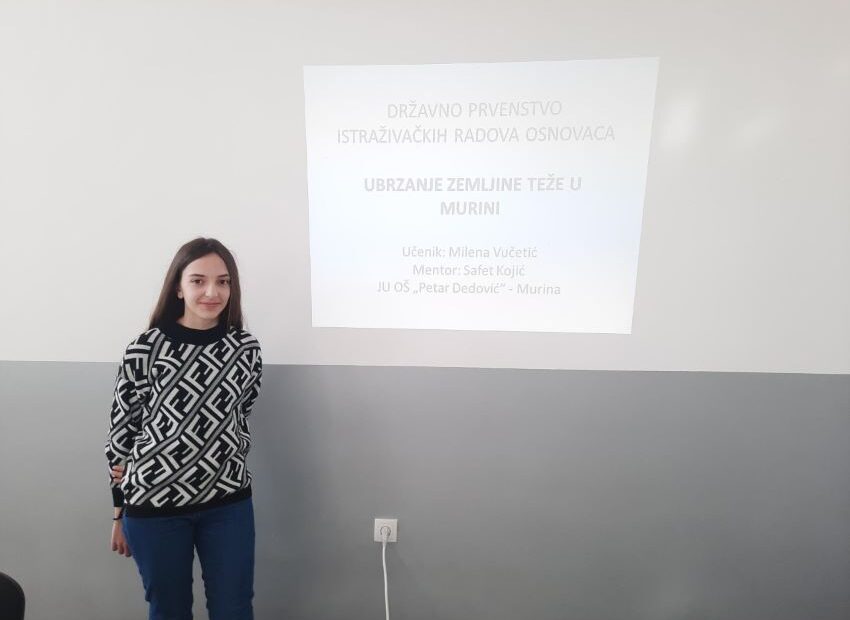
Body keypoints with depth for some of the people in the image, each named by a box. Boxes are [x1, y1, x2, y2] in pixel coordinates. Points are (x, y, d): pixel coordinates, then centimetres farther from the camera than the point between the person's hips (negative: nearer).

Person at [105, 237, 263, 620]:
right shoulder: (145, 349, -11)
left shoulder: (246, 348, -5)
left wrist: (227, 467, 6)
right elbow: (120, 430, -2)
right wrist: (120, 514, 6)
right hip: (154, 504, -1)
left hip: (228, 502, 2)